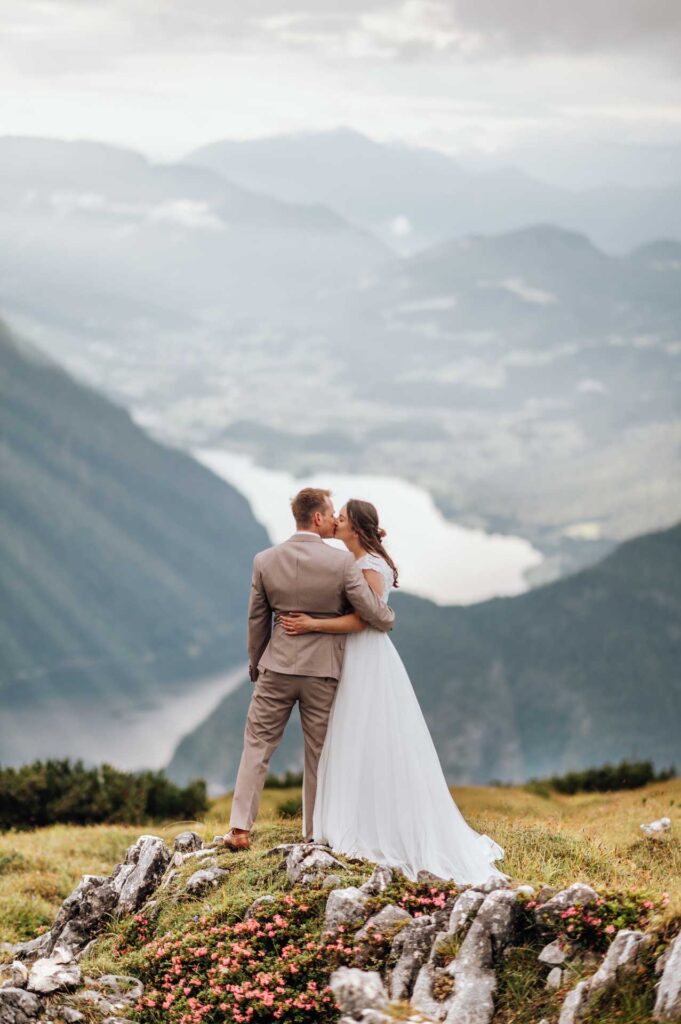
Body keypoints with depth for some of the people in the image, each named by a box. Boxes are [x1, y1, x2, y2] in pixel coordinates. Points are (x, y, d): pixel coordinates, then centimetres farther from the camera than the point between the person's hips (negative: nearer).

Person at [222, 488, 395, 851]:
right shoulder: (341, 562, -13)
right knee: (319, 753, 11)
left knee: (257, 746, 10)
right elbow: (376, 616, -10)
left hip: (276, 668, 2)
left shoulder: (265, 561, -4)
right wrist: (388, 619, 15)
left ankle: (240, 829, 4)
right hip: (323, 672, -1)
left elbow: (257, 619, 5)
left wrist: (255, 665, 19)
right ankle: (314, 833, 18)